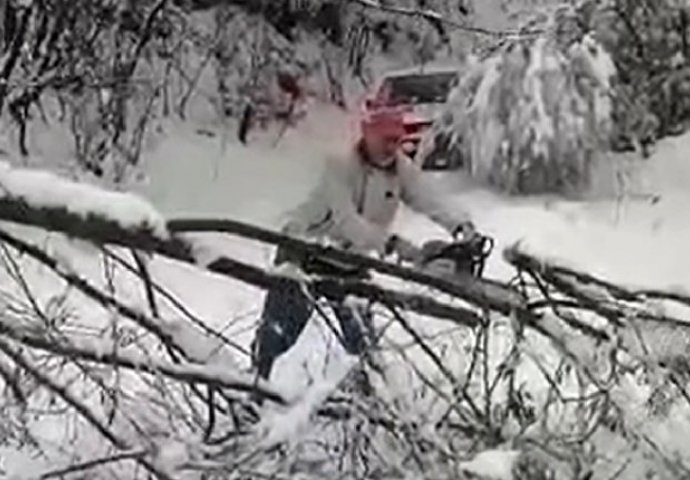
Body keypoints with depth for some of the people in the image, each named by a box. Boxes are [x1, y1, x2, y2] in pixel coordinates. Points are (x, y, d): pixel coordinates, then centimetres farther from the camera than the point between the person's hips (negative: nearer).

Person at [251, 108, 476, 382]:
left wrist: (460, 225, -43)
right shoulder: (341, 167, -26)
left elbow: (430, 202, -22)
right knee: (281, 328, -3)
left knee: (362, 337, 0)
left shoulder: (403, 170, -10)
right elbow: (346, 219, -37)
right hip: (305, 251, -5)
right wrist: (391, 243, -49)